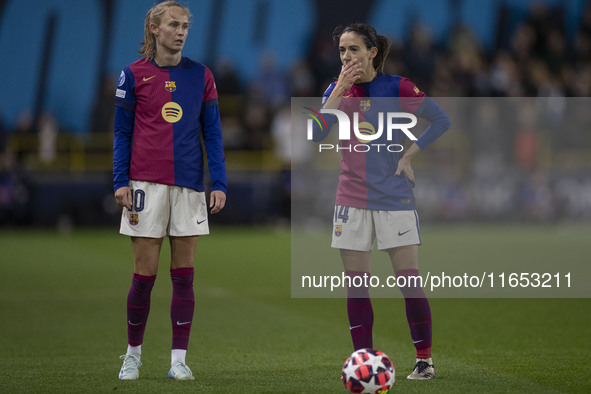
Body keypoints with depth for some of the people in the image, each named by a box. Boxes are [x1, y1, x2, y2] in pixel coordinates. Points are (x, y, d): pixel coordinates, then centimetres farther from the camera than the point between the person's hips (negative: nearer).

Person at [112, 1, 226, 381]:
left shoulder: (200, 76, 7)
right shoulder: (134, 75, 3)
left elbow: (213, 133, 8)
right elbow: (122, 132, 6)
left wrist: (219, 183, 1)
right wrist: (120, 181, -3)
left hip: (189, 185, 2)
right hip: (147, 183, -2)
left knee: (184, 275, 1)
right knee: (144, 275, -1)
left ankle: (179, 360, 6)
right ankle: (133, 353, 15)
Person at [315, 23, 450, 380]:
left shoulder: (397, 88, -5)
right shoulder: (338, 90, 5)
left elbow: (441, 120, 1)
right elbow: (315, 133, -9)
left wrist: (408, 156, -6)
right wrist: (341, 89, -15)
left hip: (394, 197, -3)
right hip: (352, 199, 3)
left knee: (409, 281, -5)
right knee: (356, 283, 3)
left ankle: (425, 359, 7)